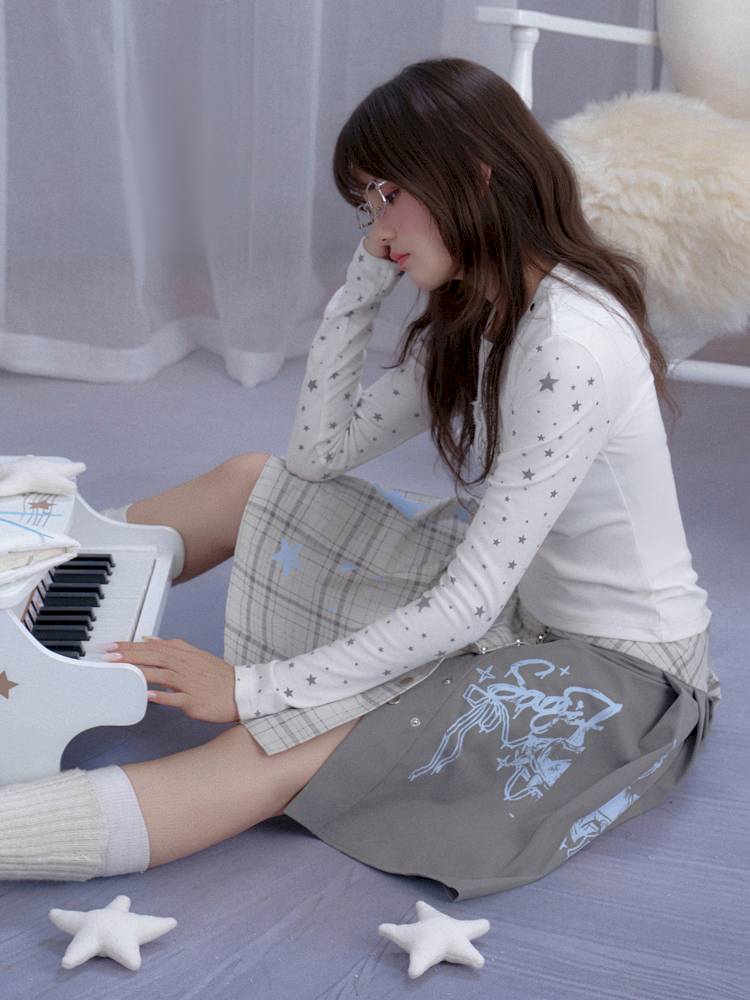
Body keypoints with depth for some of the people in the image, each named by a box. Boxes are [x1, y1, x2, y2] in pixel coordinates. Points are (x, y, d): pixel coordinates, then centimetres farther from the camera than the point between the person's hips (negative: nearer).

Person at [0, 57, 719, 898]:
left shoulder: (571, 351, -27)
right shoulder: (478, 314, 3)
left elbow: (468, 605, -28)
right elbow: (321, 448, 5)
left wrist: (254, 689, -25)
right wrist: (362, 287, -5)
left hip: (619, 671, -9)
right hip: (516, 601, 9)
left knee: (271, 752, -26)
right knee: (251, 483, 8)